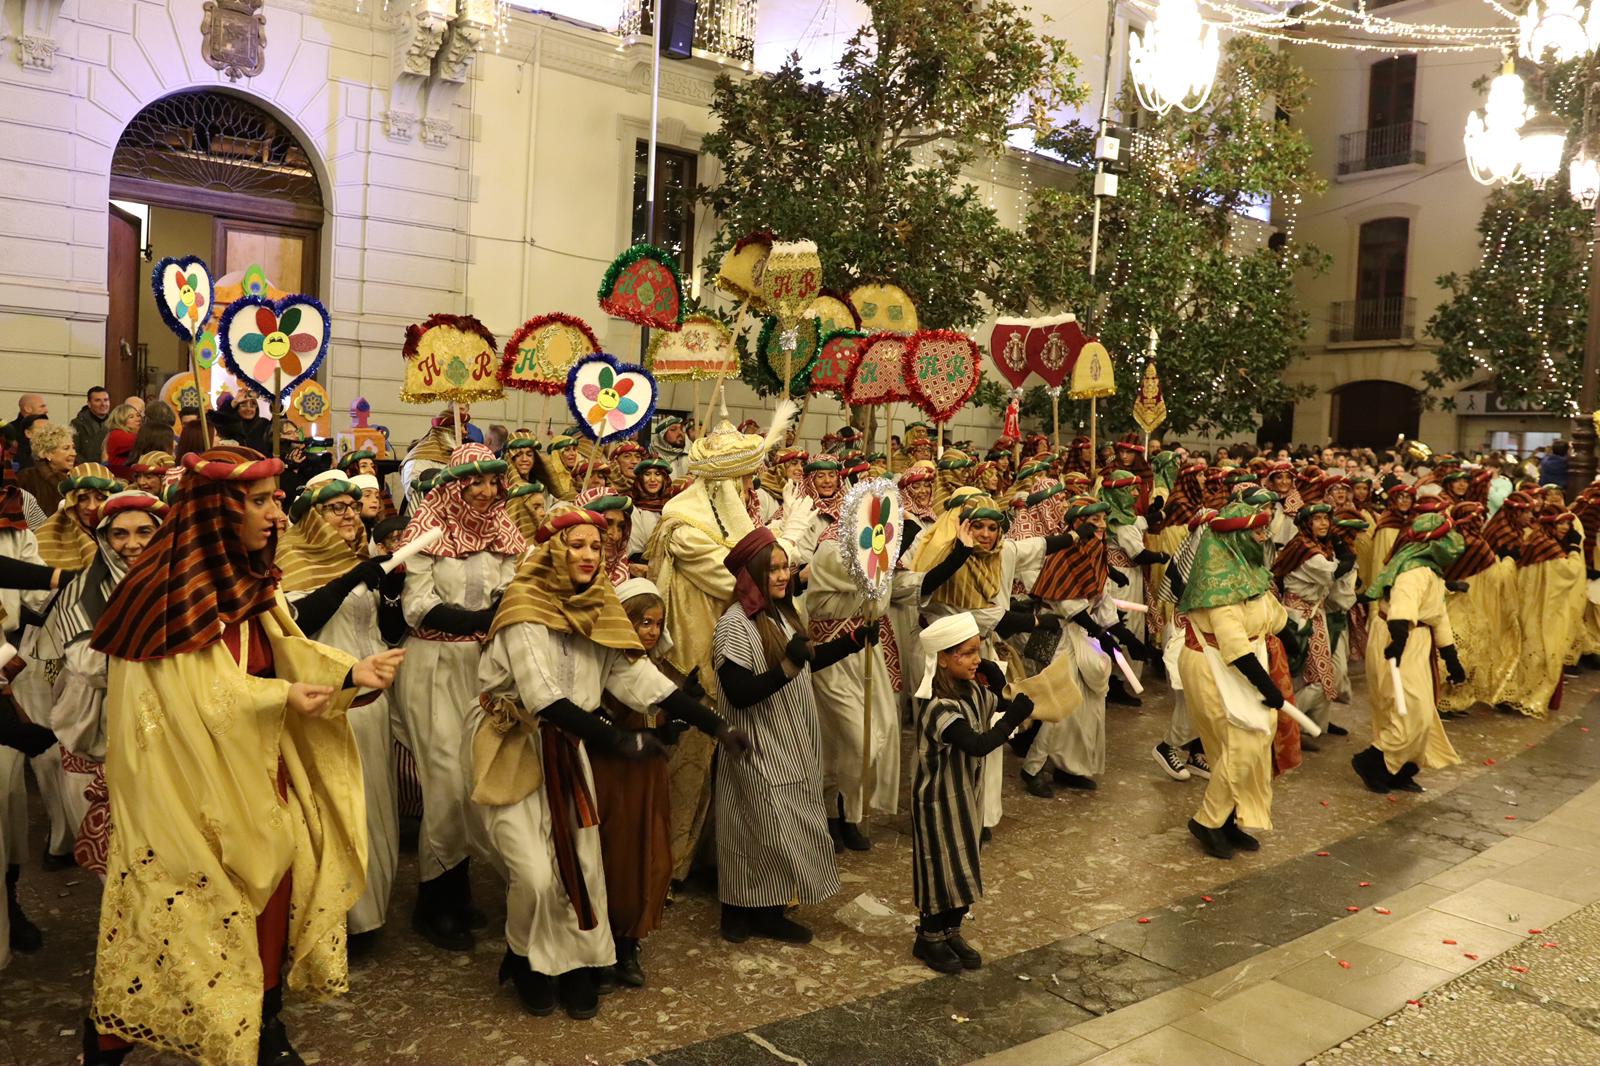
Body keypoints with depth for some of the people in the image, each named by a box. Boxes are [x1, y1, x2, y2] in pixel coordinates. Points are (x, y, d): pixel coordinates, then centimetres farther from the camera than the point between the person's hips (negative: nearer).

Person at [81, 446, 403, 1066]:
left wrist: (350, 673, -11)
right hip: (186, 784, -7)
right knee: (183, 910, 4)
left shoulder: (248, 580, 7)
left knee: (273, 889, 11)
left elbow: (289, 652, 4)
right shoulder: (171, 590, -19)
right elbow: (196, 693, -21)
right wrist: (280, 697, -29)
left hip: (256, 773, 8)